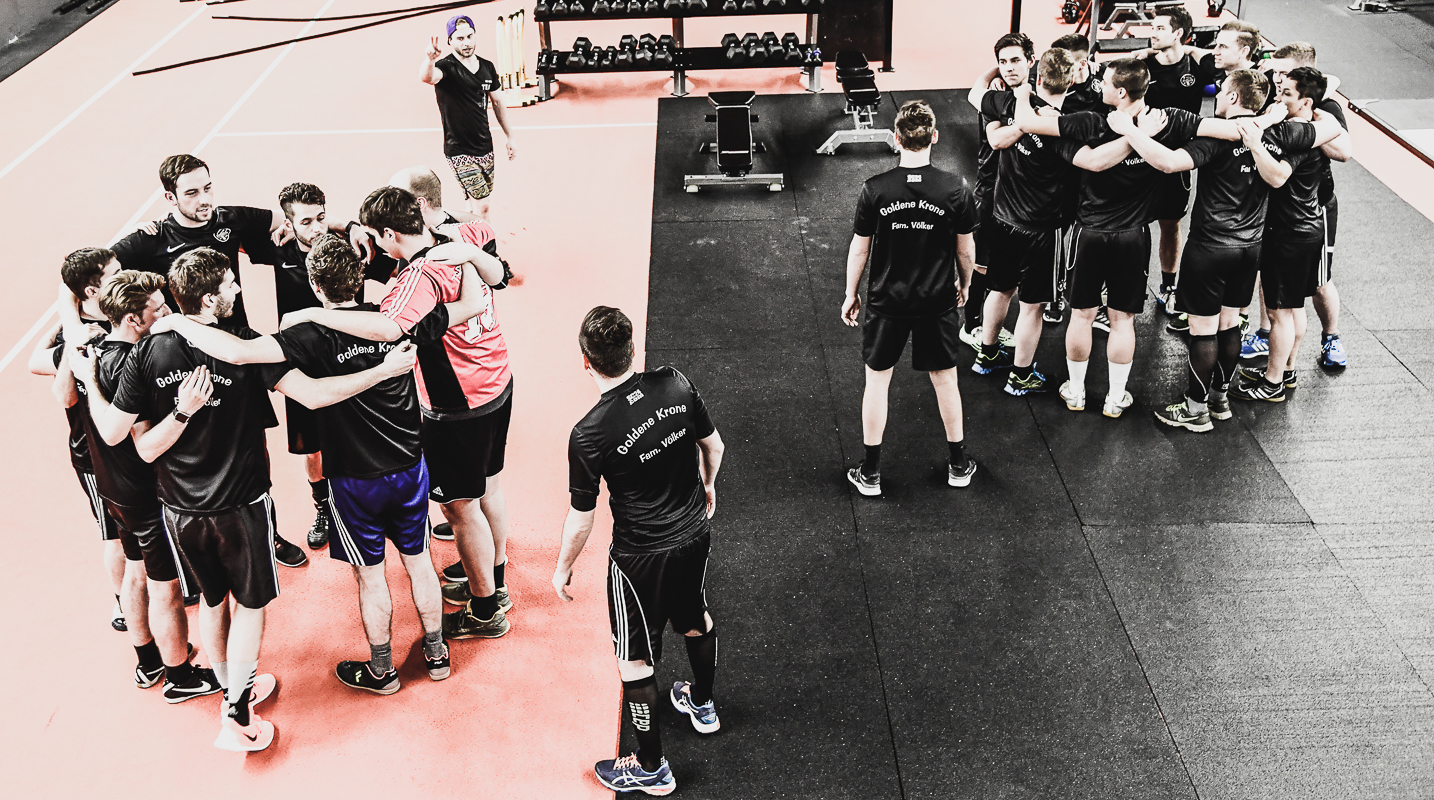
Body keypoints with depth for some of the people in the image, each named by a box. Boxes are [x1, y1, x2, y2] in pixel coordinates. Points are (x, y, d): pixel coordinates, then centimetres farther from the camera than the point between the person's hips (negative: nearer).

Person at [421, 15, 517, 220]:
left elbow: (498, 103, 17)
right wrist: (429, 60, -61)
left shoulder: (487, 67, 5)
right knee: (481, 206, -10)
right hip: (459, 151, -6)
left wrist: (510, 137, 17)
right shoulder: (446, 67, -14)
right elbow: (426, 77, -38)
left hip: (485, 147, 6)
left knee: (475, 203, 15)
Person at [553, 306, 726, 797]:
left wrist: (563, 568, 3)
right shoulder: (675, 384, -13)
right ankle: (703, 705, 57)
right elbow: (713, 446, 3)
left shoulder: (589, 434, -26)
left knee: (634, 659, 13)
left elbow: (581, 519, -15)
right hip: (696, 531, 6)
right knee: (694, 618, 31)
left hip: (642, 555, -6)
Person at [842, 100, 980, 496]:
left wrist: (851, 294, 8)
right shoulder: (956, 189, -13)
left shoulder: (875, 189, -15)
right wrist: (964, 286, 17)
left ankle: (870, 473, 20)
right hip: (938, 302, 1)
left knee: (877, 380, 13)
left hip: (886, 302, -1)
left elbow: (859, 249, -6)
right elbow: (966, 250, -3)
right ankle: (958, 463, 31)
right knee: (945, 378, 17)